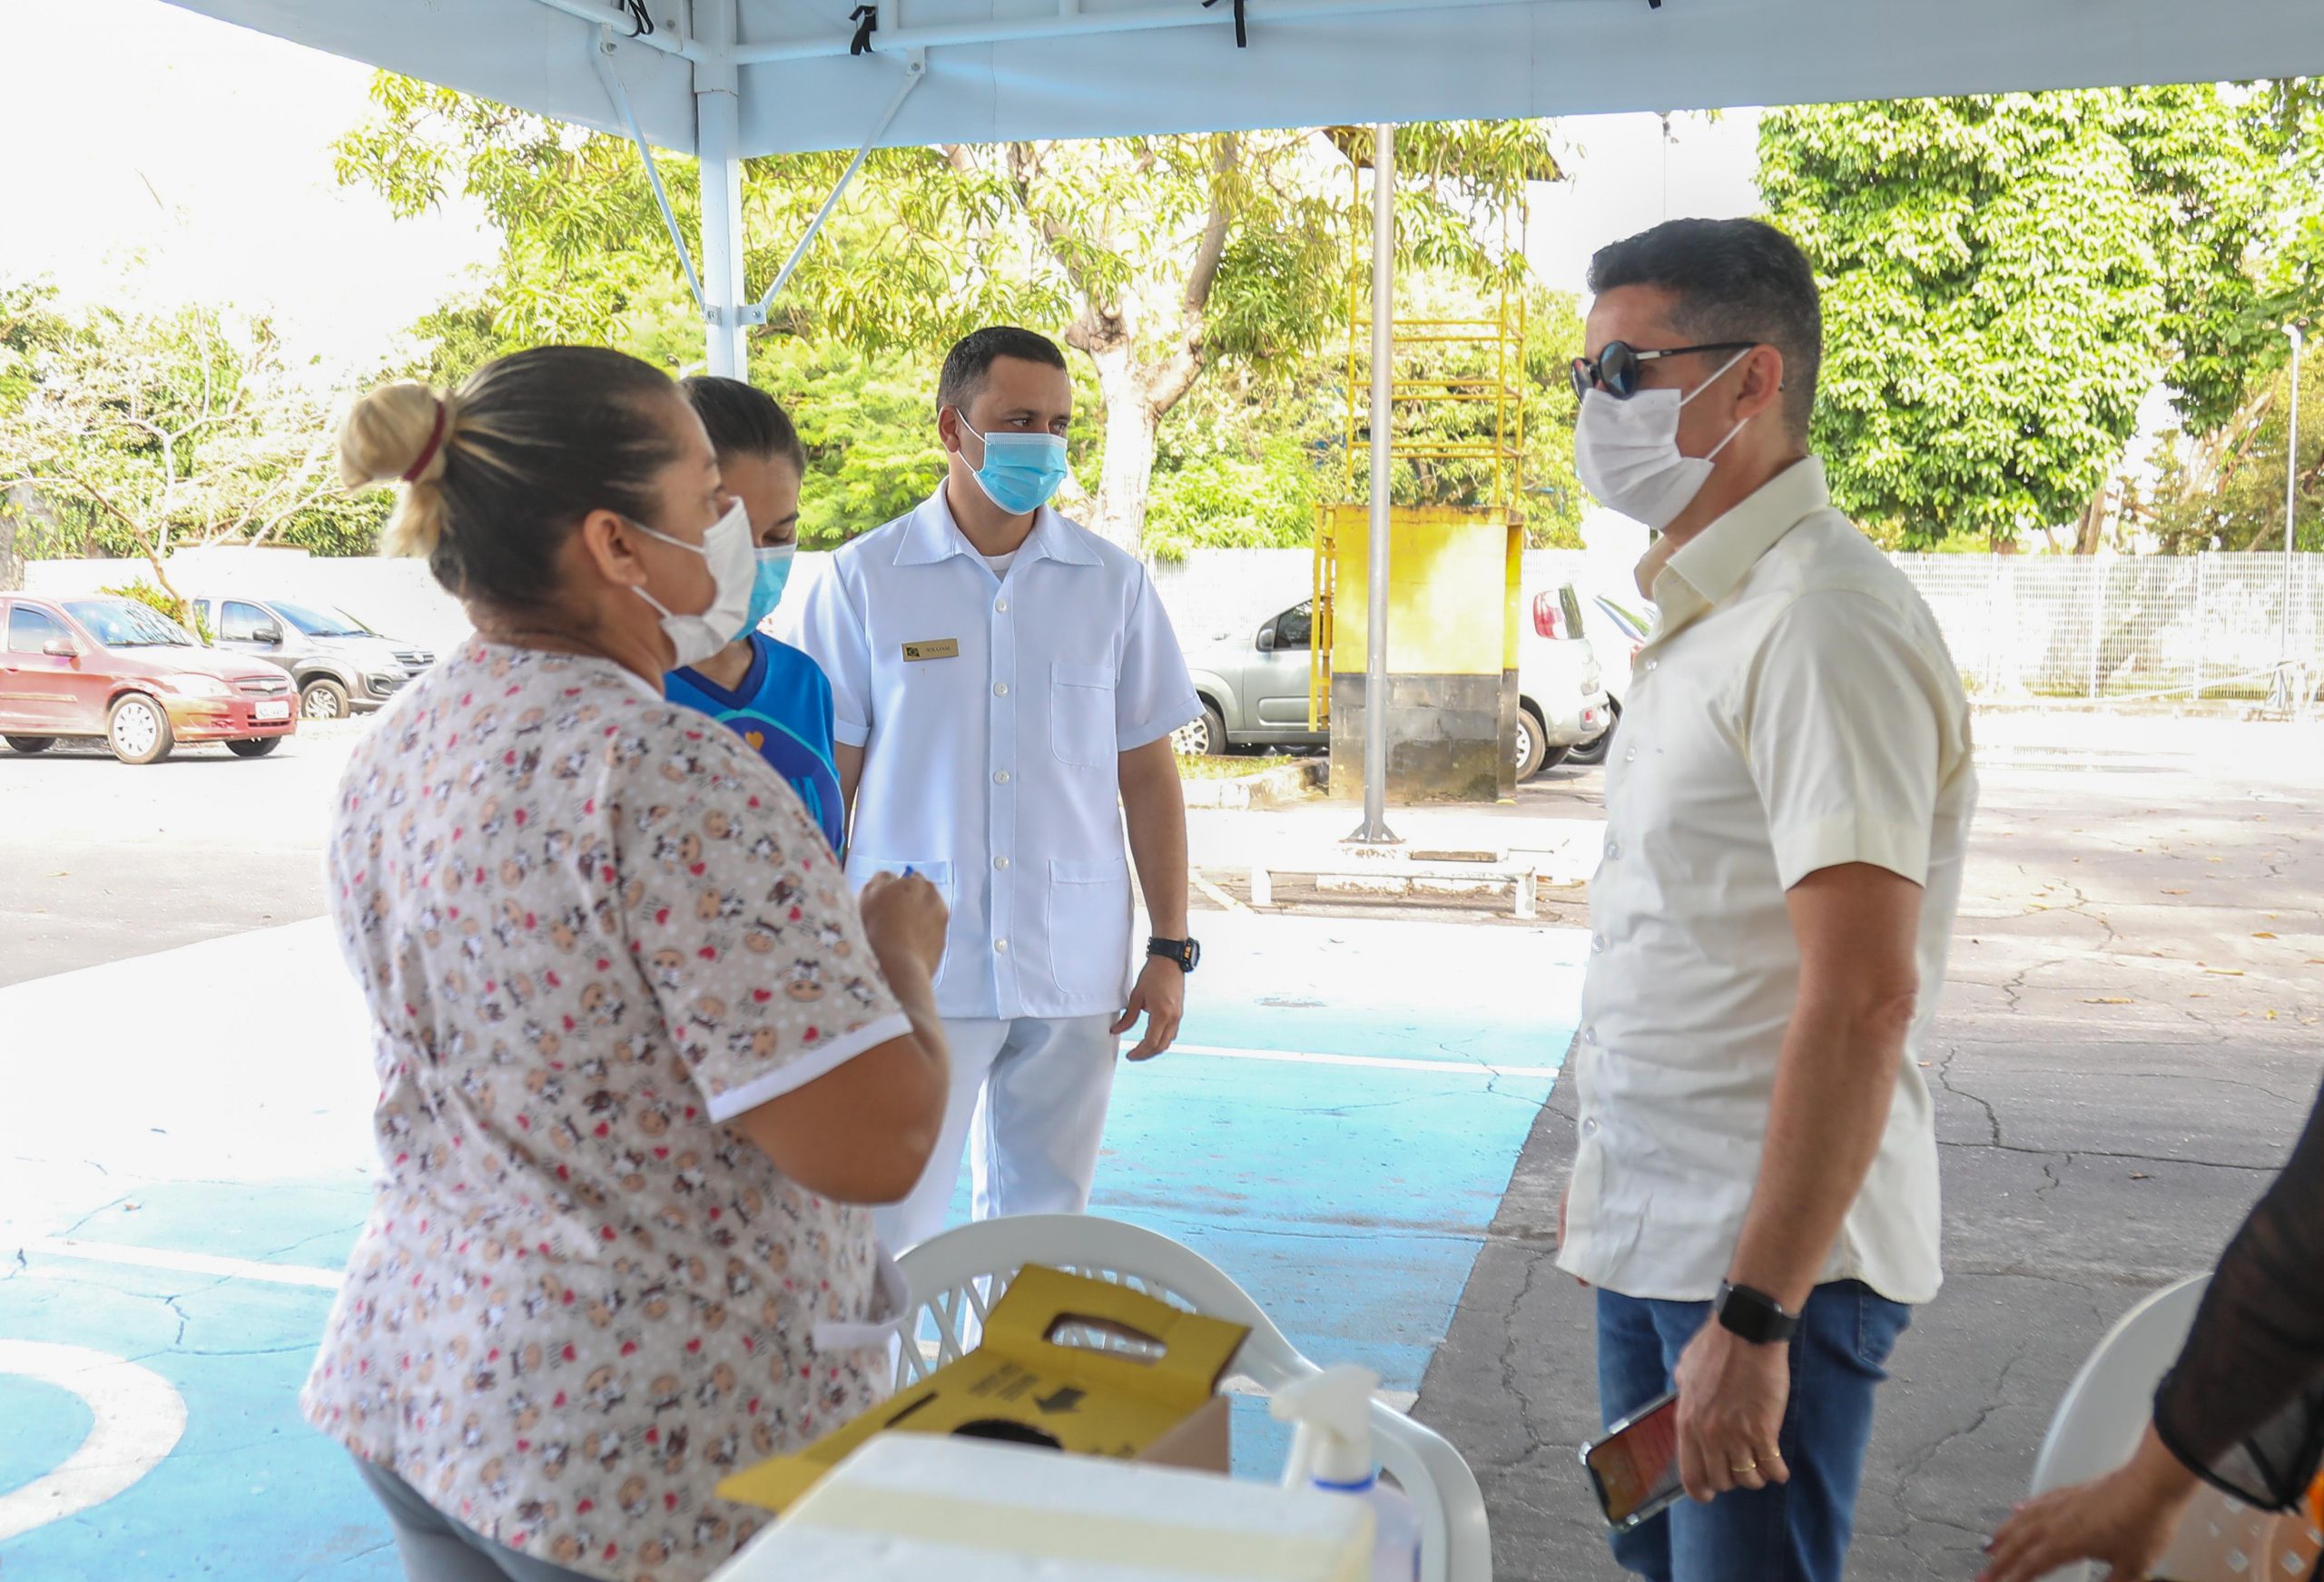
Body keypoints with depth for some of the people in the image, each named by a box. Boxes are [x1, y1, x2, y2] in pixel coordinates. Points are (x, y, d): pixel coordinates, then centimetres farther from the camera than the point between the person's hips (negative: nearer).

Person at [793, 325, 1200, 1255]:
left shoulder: (1114, 585, 6)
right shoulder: (862, 580, 0)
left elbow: (1147, 775, 8)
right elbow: (825, 784, 2)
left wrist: (1171, 947, 4)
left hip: (1073, 968, 2)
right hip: (913, 967, -2)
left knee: (1043, 1223, 13)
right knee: (886, 1228, 2)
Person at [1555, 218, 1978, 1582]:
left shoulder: (1825, 621, -19)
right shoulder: (1706, 613, 11)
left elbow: (1860, 998, -25)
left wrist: (1755, 1314, -25)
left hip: (1771, 1257, -9)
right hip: (1656, 1234, 9)